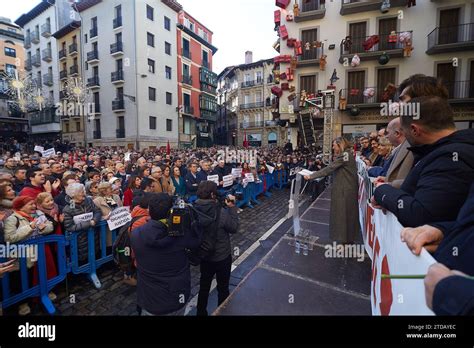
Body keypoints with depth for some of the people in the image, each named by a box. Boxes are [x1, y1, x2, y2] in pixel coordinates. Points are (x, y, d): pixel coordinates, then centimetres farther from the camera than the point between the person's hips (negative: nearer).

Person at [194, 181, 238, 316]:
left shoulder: (195, 210, -16)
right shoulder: (221, 213, -30)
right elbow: (234, 228, -14)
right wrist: (232, 207, -12)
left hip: (203, 255, 4)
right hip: (222, 257, -4)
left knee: (204, 285, 25)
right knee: (223, 288, 21)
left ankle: (201, 312, 43)